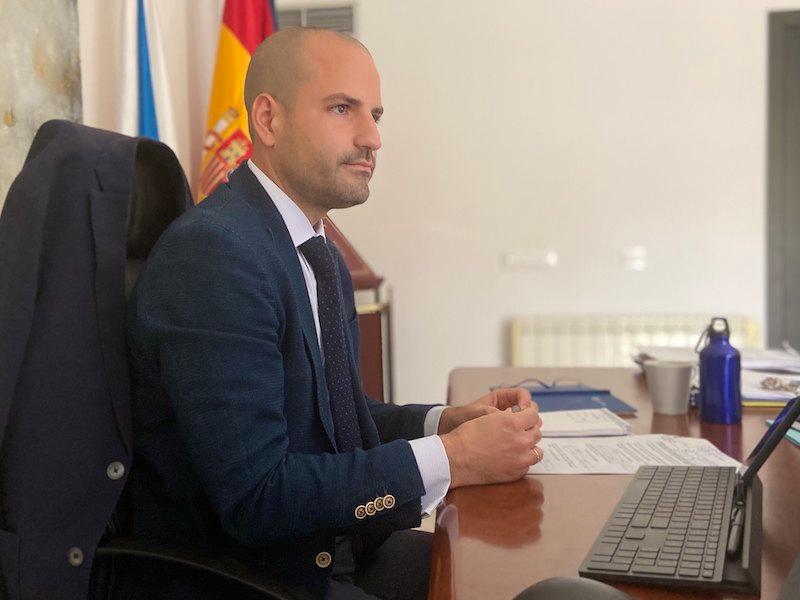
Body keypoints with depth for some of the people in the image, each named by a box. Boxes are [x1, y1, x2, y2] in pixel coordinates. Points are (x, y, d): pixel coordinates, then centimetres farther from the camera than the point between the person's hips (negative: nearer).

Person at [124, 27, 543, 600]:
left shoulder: (323, 255, 8)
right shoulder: (211, 254, -21)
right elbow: (256, 497, -25)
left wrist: (447, 421, -2)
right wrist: (452, 459, -21)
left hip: (340, 549, 8)